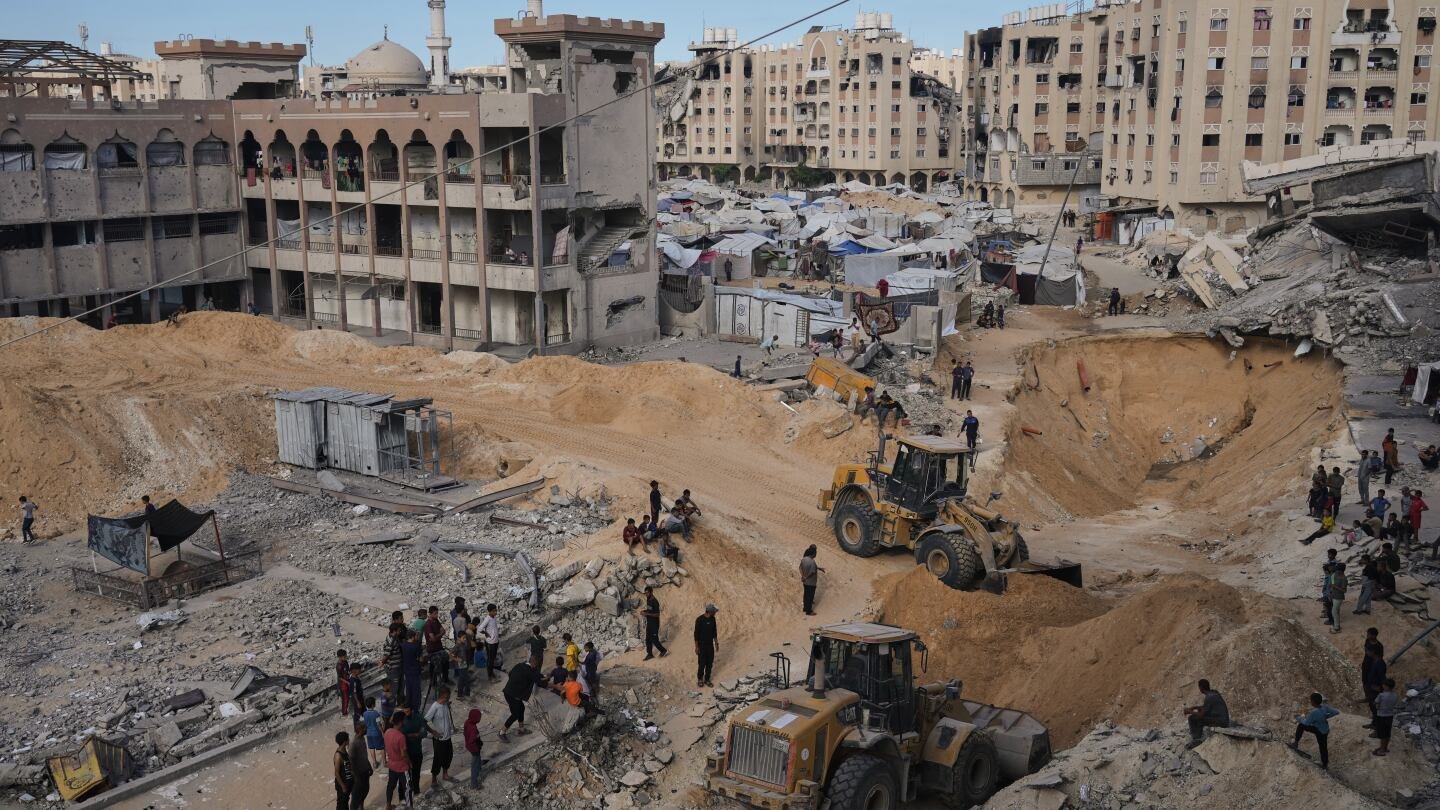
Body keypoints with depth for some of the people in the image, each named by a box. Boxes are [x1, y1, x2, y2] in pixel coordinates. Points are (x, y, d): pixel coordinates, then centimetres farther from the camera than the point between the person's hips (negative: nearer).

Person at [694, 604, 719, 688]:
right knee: (702, 663, 3)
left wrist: (716, 643, 13)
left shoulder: (712, 619, -1)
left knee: (710, 663, 10)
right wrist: (696, 647, -13)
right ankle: (700, 679, 24)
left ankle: (707, 680, 25)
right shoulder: (699, 619, -19)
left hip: (710, 645, 5)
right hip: (702, 645, -5)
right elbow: (696, 634, -14)